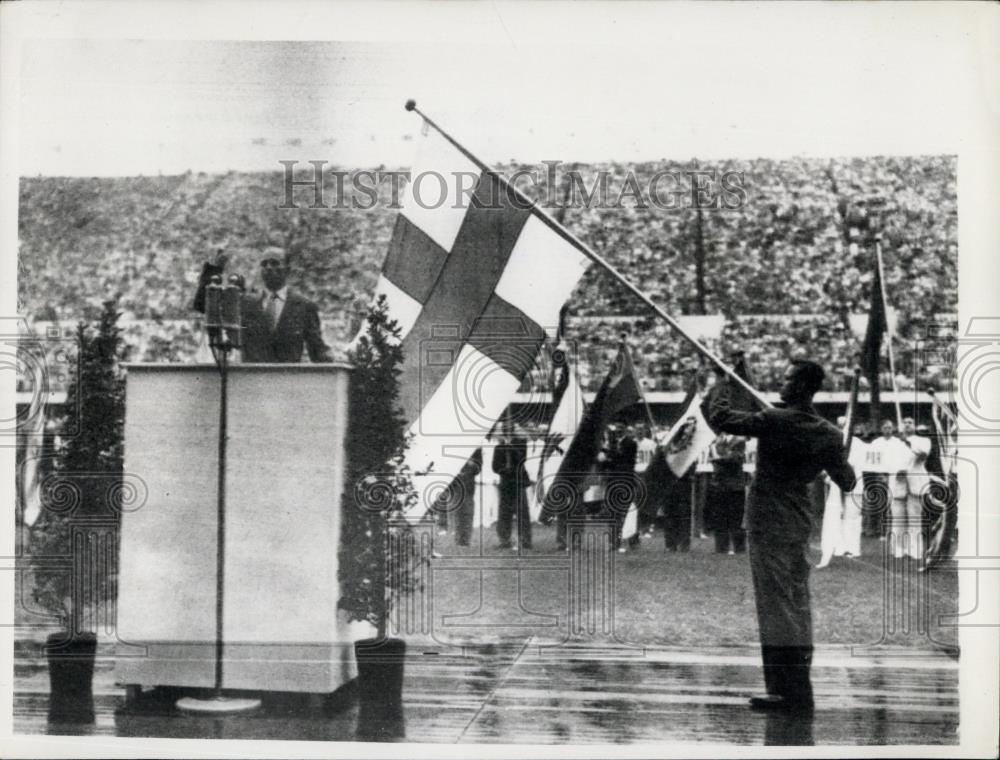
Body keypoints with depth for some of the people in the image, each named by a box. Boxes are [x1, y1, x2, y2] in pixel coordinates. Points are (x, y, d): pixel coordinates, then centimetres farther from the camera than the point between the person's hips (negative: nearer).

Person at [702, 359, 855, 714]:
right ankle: (799, 688, 18)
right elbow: (847, 481, 15)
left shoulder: (776, 421, -16)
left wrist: (722, 388, 5)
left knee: (776, 605, -6)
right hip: (800, 525, 7)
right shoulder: (827, 433, 4)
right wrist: (838, 452, 34)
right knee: (798, 605, 13)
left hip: (769, 525, -7)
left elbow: (721, 418, -15)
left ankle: (788, 691, -7)